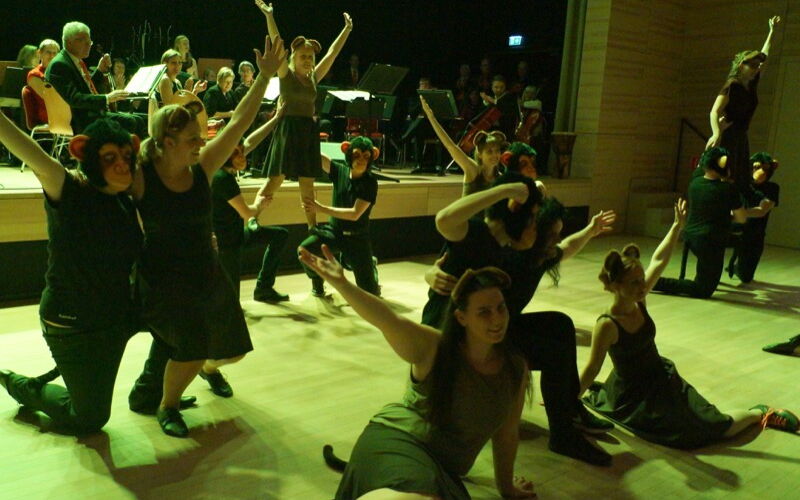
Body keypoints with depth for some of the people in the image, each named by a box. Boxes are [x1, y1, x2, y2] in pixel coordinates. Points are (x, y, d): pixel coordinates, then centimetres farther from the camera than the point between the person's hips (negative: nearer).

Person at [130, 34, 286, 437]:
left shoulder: (203, 168, -8)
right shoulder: (139, 177, -16)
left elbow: (239, 123, -11)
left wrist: (265, 76, -14)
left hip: (208, 275, 5)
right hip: (163, 282, -4)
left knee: (232, 349, 14)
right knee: (190, 350, -21)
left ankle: (209, 369, 52)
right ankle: (167, 407, 12)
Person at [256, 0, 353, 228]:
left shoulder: (314, 77, 12)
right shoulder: (286, 74, -2)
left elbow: (332, 53, 16)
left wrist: (347, 29, 19)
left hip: (309, 131, 5)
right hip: (288, 129, -5)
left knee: (307, 184, 9)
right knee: (276, 179, -9)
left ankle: (313, 227, 15)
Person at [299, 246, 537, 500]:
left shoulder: (516, 369, 1)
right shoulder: (433, 349, -12)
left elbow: (507, 435, 14)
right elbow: (386, 319, -29)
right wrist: (340, 283, -45)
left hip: (443, 472, 7)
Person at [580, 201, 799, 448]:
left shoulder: (639, 302, -10)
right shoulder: (607, 325, -28)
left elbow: (658, 261, -1)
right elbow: (592, 368, -21)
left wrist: (677, 225, 1)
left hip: (661, 376, 5)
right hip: (633, 397, -5)